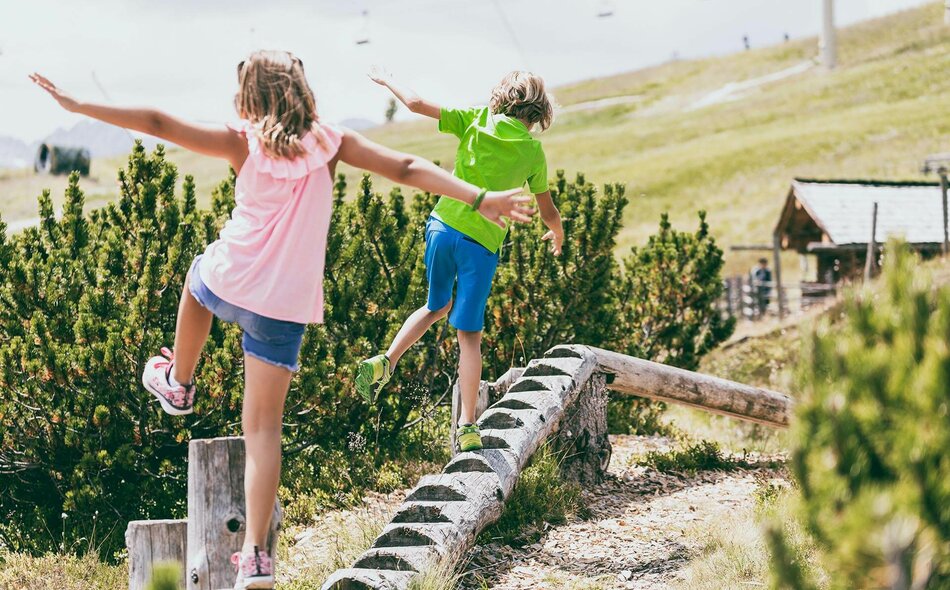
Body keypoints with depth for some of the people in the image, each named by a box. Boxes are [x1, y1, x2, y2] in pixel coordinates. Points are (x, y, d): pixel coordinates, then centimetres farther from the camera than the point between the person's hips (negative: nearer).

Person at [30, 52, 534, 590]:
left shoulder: (244, 143, -2)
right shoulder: (330, 143, 3)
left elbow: (158, 123, -6)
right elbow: (407, 168, -4)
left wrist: (78, 105, -2)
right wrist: (480, 200, -4)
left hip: (229, 283, 0)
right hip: (287, 305, 0)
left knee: (197, 279, 39)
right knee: (264, 428, 4)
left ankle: (178, 382, 59)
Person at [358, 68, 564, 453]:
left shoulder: (475, 121, 2)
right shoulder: (533, 152, 2)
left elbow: (417, 104, 0)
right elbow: (548, 212, 11)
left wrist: (386, 81, 19)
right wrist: (557, 234, 33)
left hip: (443, 226, 2)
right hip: (482, 242, -2)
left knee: (437, 306, 26)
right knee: (469, 334, 2)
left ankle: (386, 361, 8)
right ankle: (467, 427, -2)